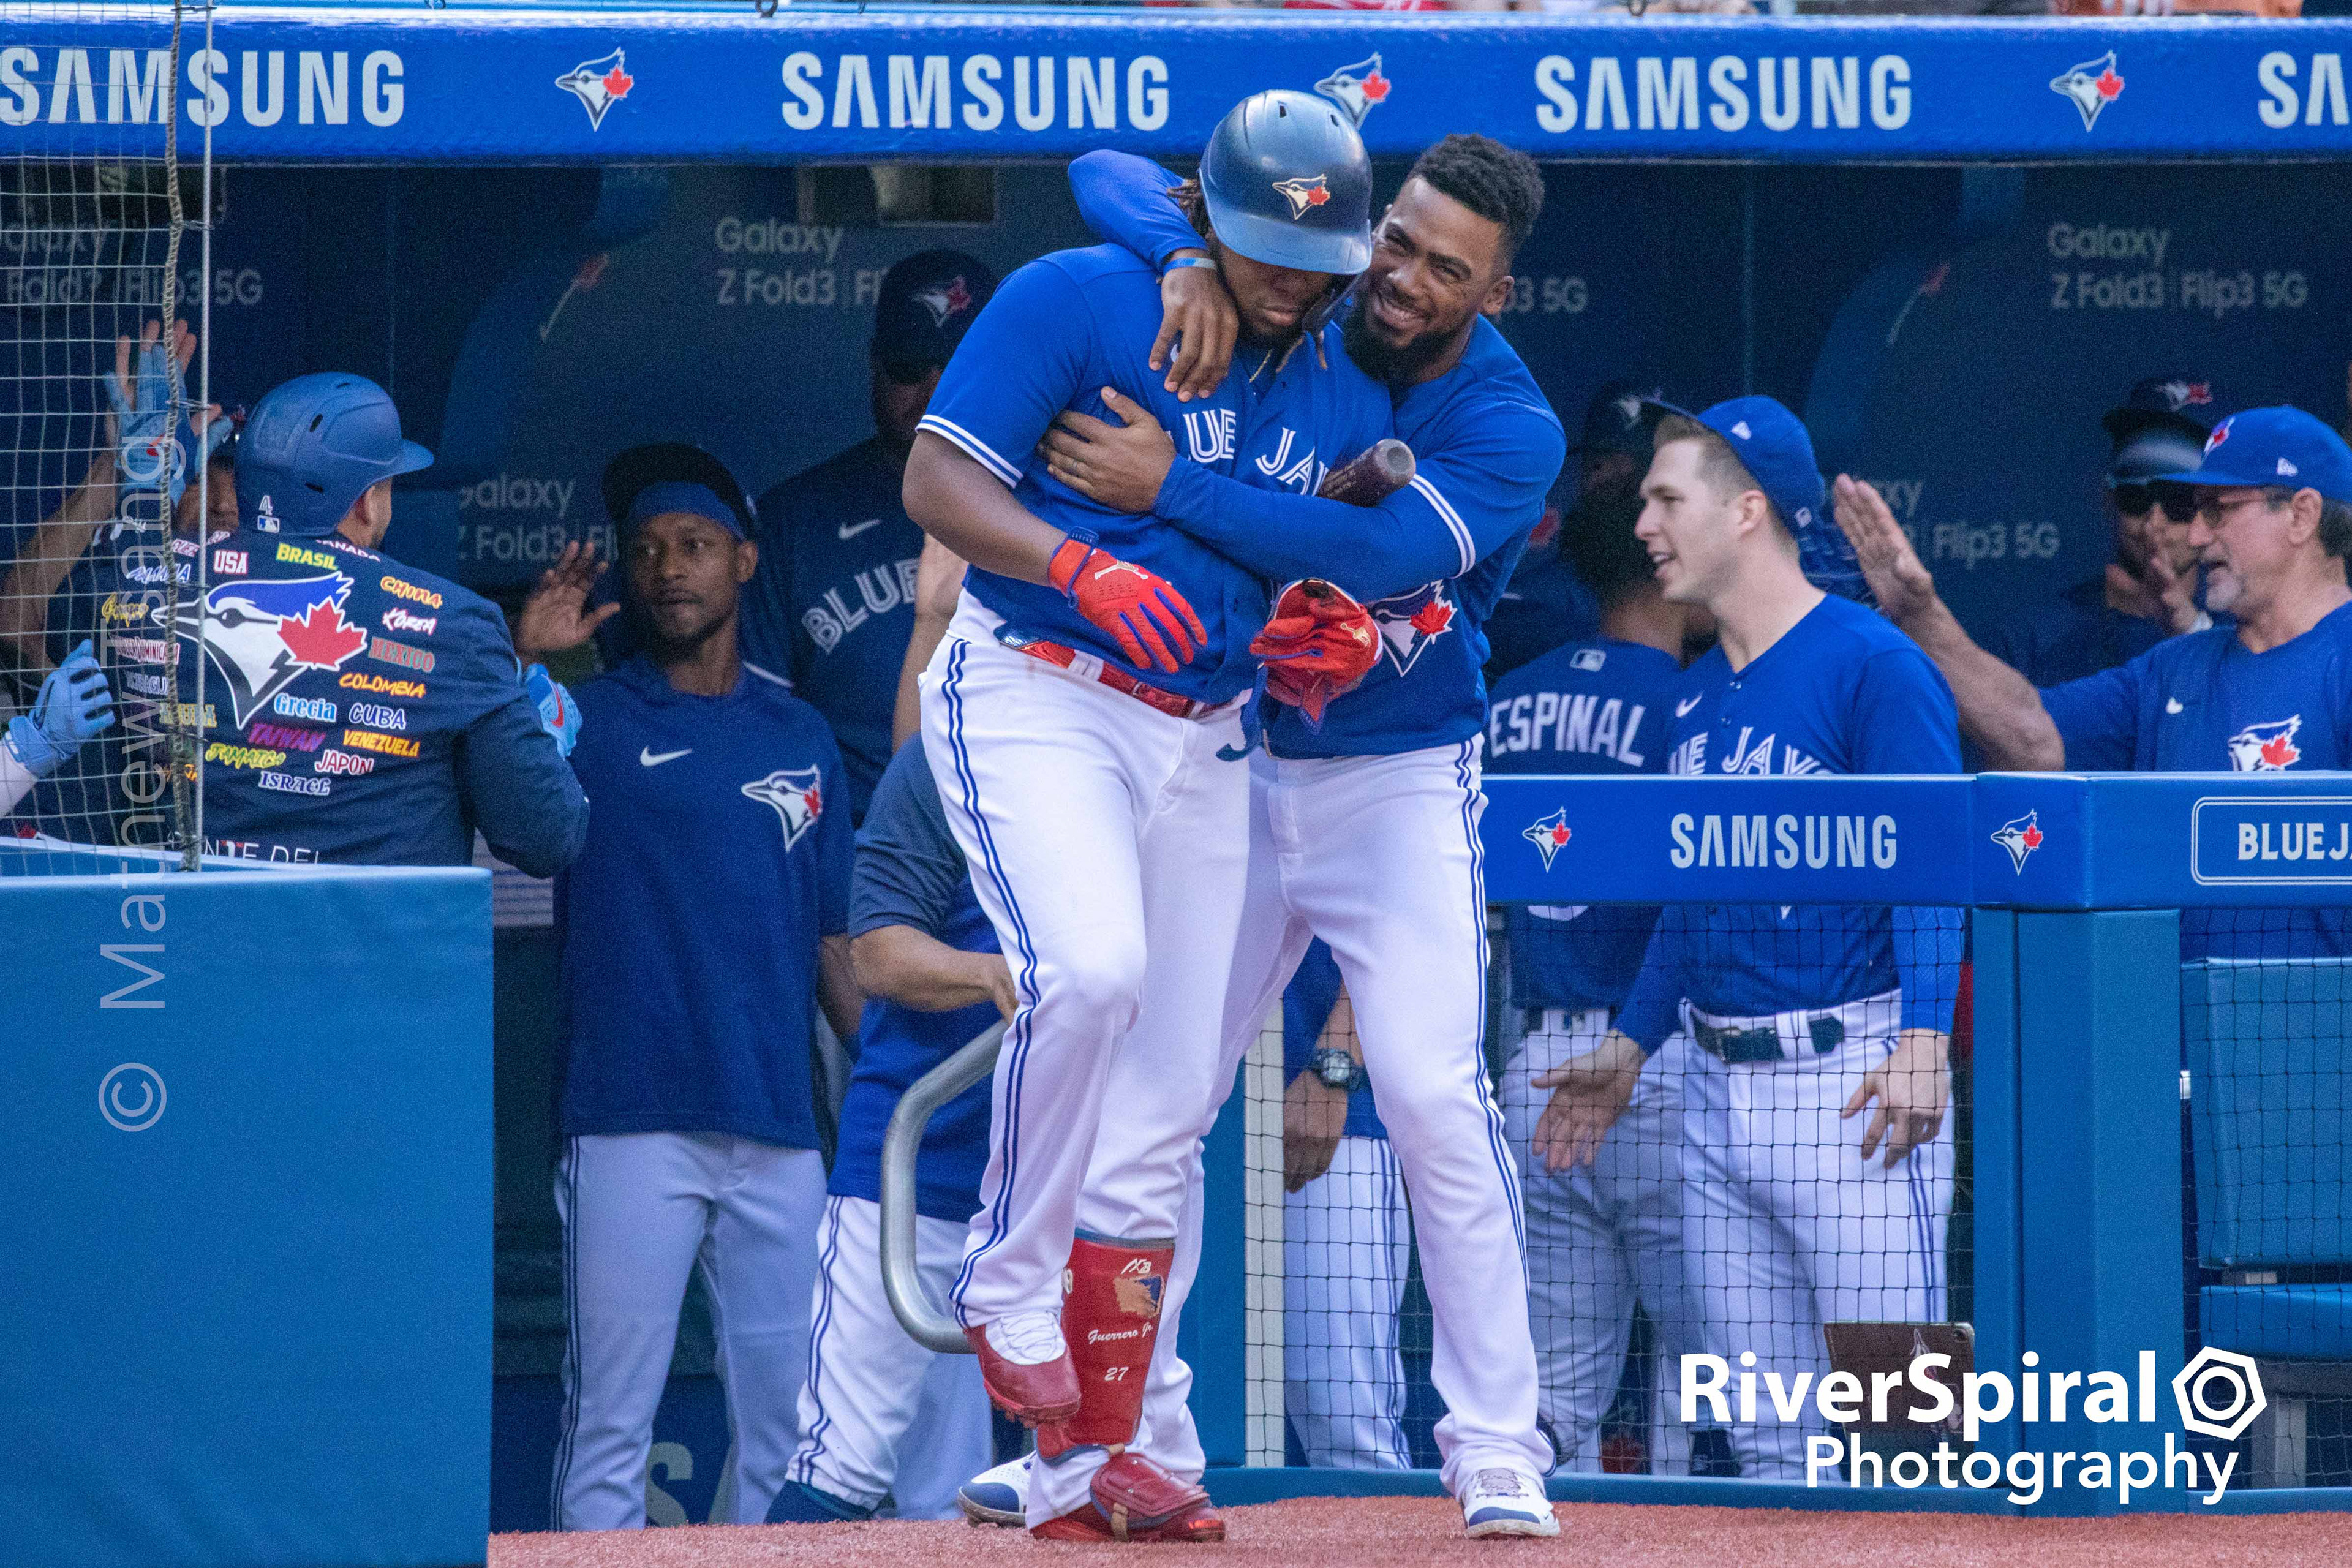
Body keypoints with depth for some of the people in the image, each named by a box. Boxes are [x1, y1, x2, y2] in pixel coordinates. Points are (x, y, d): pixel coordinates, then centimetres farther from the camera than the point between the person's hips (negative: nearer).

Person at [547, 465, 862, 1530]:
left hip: (780, 1127, 4)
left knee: (783, 1422, 6)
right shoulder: (587, 722, 5)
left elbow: (834, 941, 17)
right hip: (634, 1120, -4)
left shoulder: (800, 738, 16)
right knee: (611, 1420, -6)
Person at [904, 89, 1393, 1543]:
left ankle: (1093, 1464, 9)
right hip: (1035, 697, -6)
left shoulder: (1350, 395, 10)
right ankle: (1009, 1290, -11)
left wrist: (1342, 632, -8)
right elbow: (939, 484, -10)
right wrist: (1086, 570, -26)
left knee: (1166, 1110, 3)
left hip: (1205, 739, 6)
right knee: (1089, 967, -31)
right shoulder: (1075, 302, -7)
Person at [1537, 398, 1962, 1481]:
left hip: (1850, 1080, -8)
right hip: (1718, 1088, 8)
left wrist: (1924, 1040, -24)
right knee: (1765, 1434, 8)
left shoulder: (1871, 663, -8)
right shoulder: (1699, 693, 17)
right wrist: (1630, 1047, 22)